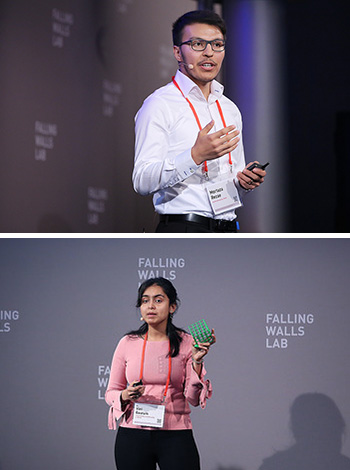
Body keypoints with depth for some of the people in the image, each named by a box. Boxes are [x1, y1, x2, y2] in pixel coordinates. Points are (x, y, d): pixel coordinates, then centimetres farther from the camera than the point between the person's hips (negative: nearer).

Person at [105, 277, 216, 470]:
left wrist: (197, 362, -16)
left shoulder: (186, 343, 0)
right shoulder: (127, 344, 4)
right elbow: (111, 392, 10)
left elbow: (194, 399, -4)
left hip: (175, 437, -1)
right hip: (132, 436, 1)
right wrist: (125, 396, -10)